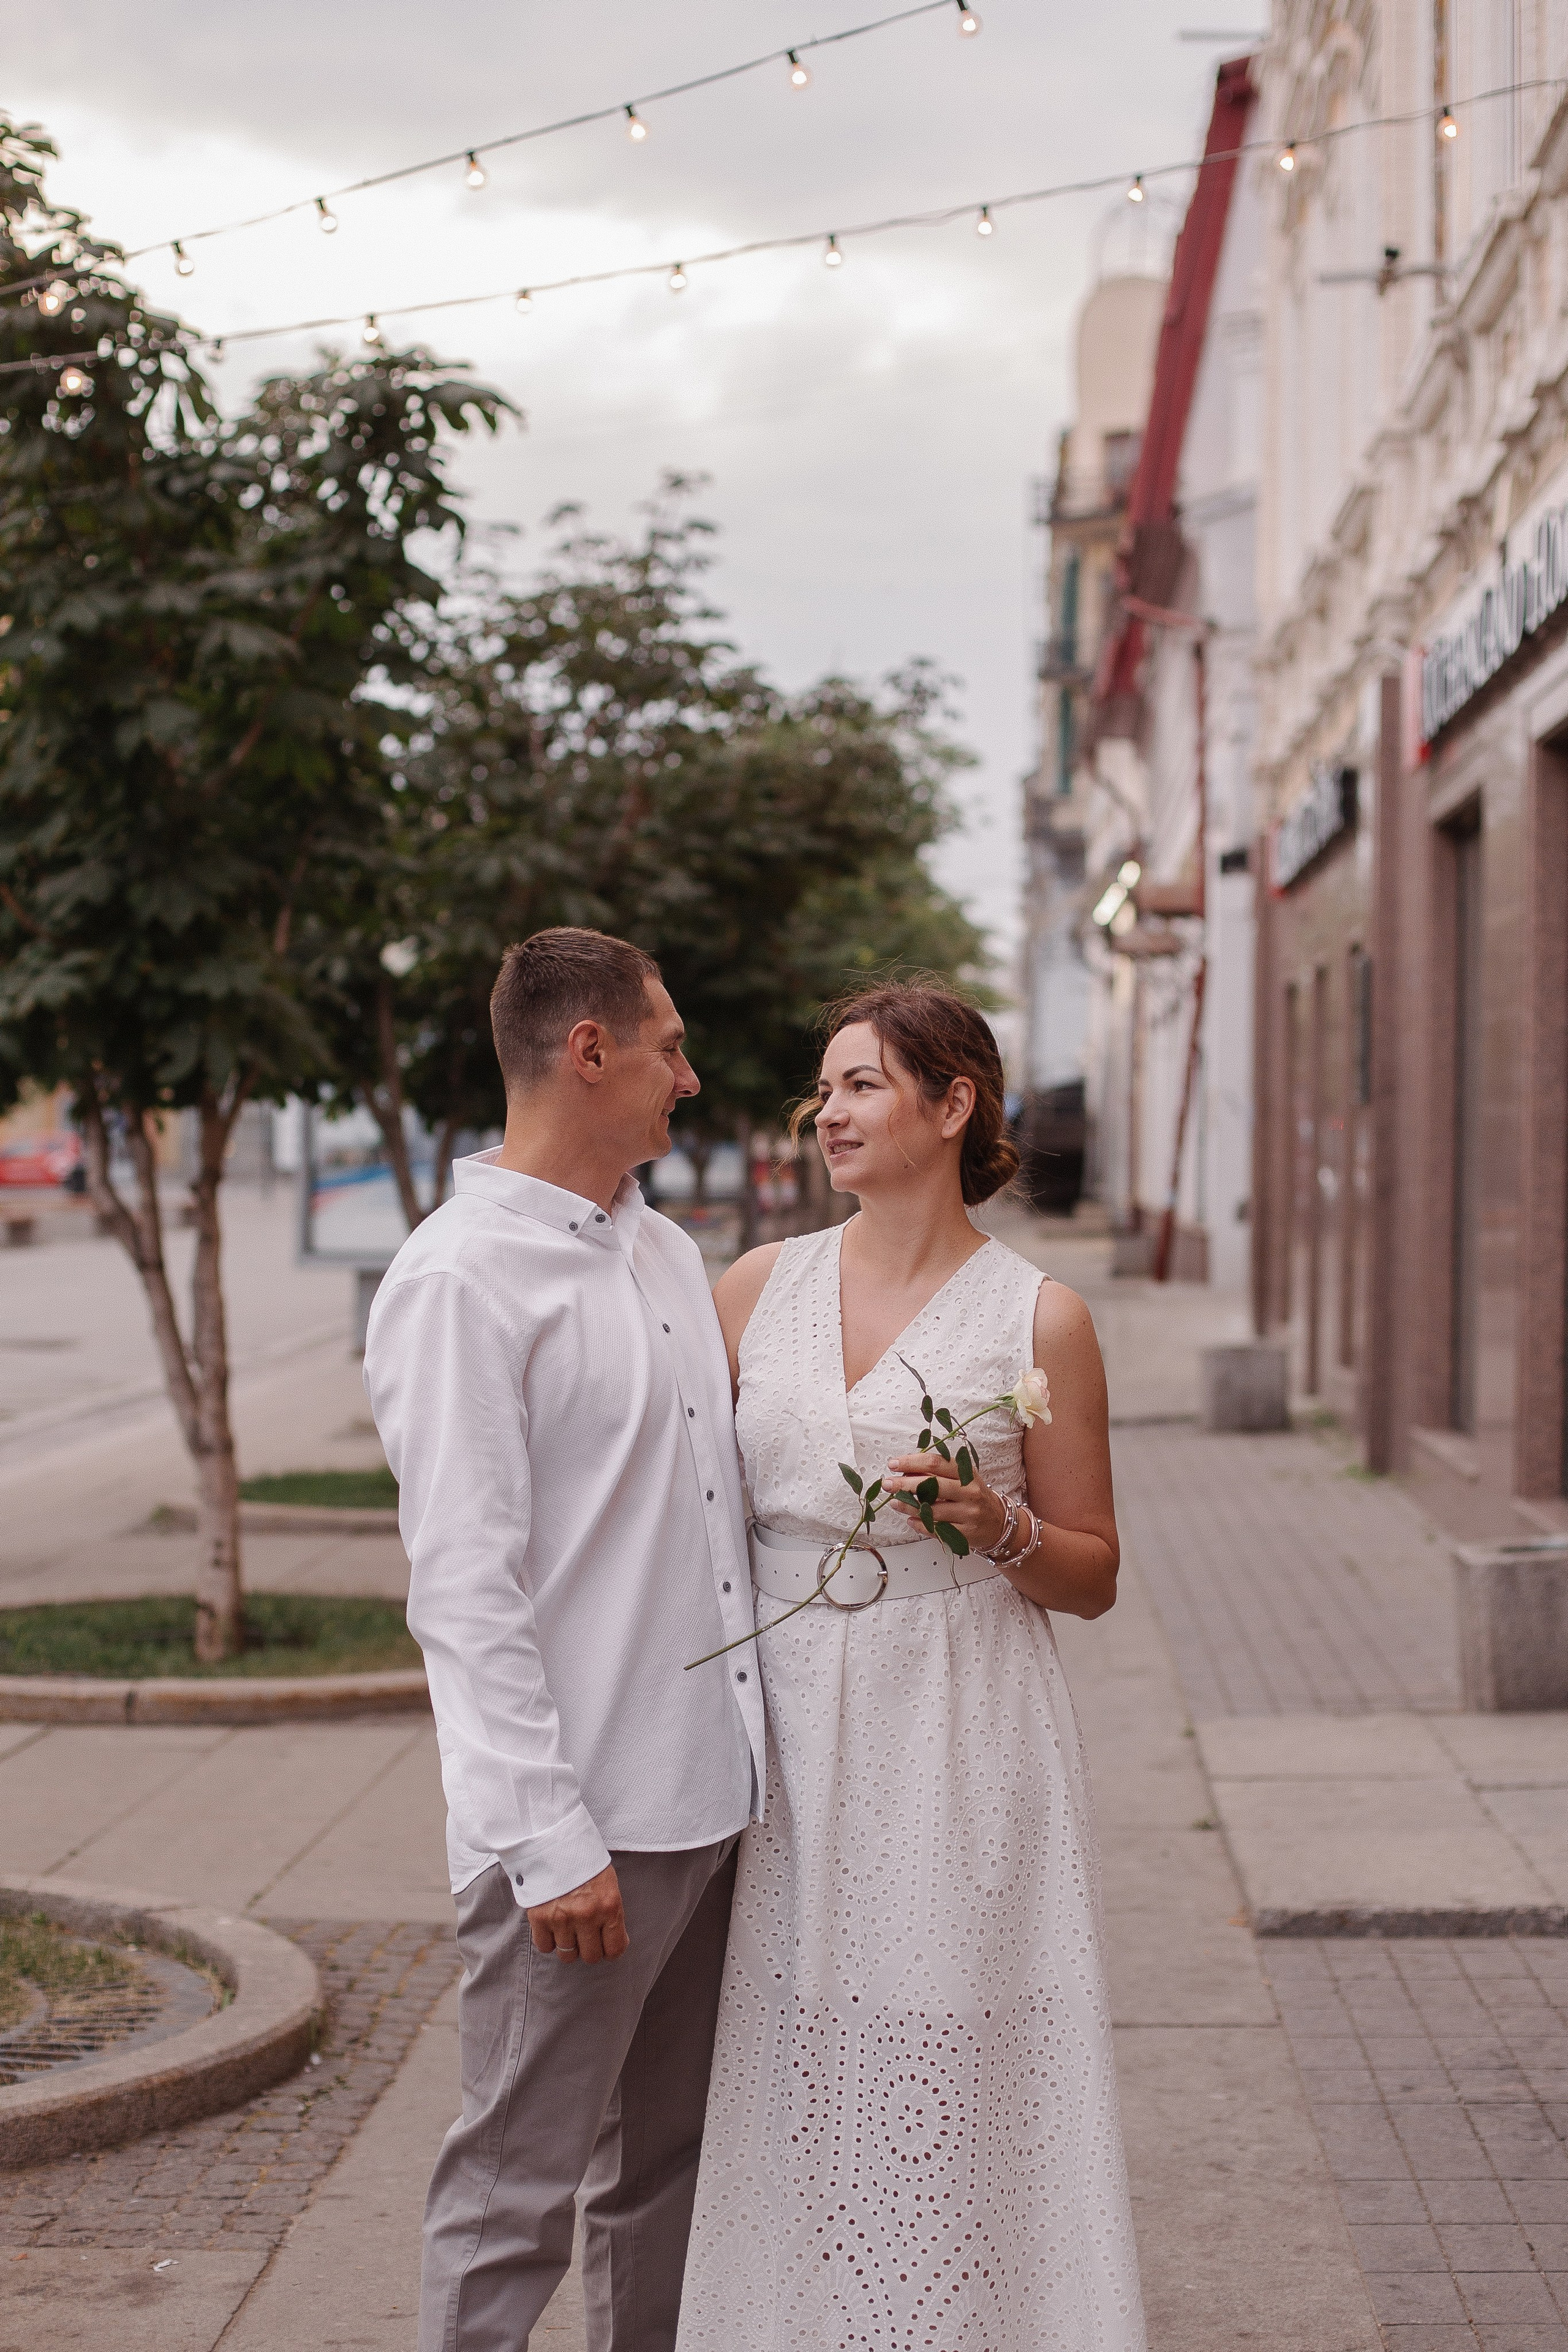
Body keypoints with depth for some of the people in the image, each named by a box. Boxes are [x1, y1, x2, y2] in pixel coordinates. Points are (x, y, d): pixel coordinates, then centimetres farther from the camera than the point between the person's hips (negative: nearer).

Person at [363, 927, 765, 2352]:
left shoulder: (670, 1255, 14)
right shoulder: (461, 1279, -12)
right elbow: (463, 1584, -17)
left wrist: (762, 1748, 15)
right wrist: (549, 1837, -20)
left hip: (712, 1798, 8)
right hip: (579, 1824, -8)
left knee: (668, 2163, 17)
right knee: (517, 2186, 1)